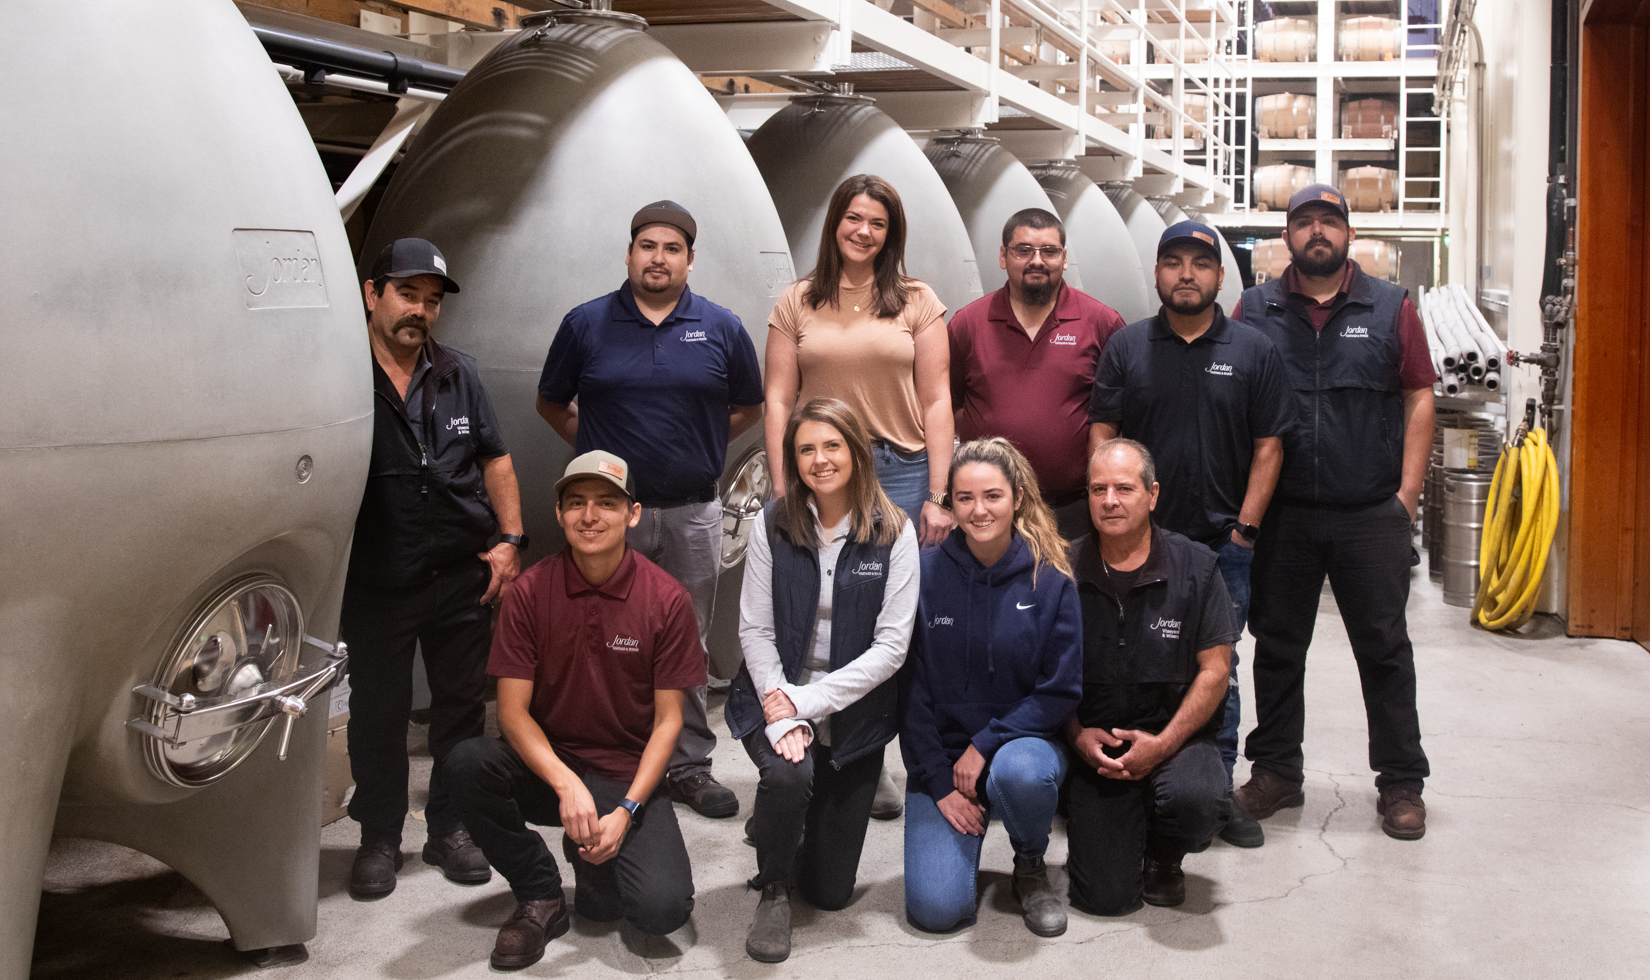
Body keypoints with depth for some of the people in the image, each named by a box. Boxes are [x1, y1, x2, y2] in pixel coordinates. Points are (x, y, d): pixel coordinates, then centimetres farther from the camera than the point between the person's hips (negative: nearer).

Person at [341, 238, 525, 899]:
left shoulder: (459, 374, 9)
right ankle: (379, 838, 21)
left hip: (463, 575, 3)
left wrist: (510, 540, 4)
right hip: (375, 581, -3)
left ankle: (451, 827, 23)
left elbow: (494, 459, 14)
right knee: (377, 713, 6)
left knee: (462, 705, 9)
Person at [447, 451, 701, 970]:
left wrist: (625, 811, -17)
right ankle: (539, 897, -6)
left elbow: (668, 720, -5)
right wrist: (566, 784, -25)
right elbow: (513, 710, -9)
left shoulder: (667, 599, -9)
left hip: (629, 777, -1)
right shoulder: (530, 592, -7)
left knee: (663, 908, -24)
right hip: (547, 765, 1)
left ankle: (593, 860, 12)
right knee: (468, 762, -30)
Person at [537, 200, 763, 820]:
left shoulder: (721, 328, 3)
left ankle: (689, 763, 19)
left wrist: (700, 446, 8)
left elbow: (750, 407, 16)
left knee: (688, 645, 9)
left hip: (693, 512, 1)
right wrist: (593, 447, 4)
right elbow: (551, 403, 13)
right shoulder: (586, 324, 2)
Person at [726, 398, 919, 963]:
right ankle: (773, 890, -5)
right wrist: (779, 708, -20)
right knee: (788, 774, -36)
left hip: (855, 712, 1)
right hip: (776, 699, 0)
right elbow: (755, 630, -5)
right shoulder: (774, 525, -4)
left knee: (831, 891, 5)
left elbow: (891, 645, -12)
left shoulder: (894, 533, -7)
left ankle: (778, 826, 40)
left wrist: (805, 702, -19)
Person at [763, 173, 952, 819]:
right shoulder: (797, 304, 10)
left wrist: (937, 495, -1)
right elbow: (778, 401, 7)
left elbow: (936, 403, 5)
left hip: (899, 473, 0)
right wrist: (782, 488, -1)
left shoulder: (917, 302, 8)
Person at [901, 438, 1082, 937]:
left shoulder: (1050, 580, -7)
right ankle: (959, 840, 19)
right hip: (941, 754, 0)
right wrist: (939, 783, -9)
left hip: (1025, 741, 0)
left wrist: (984, 744, -16)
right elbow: (911, 689, -3)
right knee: (935, 909, -17)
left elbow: (1062, 690, -6)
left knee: (1018, 772, -38)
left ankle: (1031, 867, -3)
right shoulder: (926, 573, -6)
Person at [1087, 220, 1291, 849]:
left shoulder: (1253, 350, 5)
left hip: (1224, 543, 0)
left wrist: (1244, 528, -3)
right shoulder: (1126, 347, 6)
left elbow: (1268, 447, 4)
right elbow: (1102, 437, 4)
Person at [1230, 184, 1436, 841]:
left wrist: (1407, 494, -4)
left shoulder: (1390, 307, 5)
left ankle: (1401, 784, 15)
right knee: (1277, 646, 10)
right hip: (1280, 515, 1)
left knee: (1385, 649, 5)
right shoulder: (1255, 311, 5)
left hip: (1372, 516, -1)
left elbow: (1419, 398, 4)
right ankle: (1276, 772, 23)